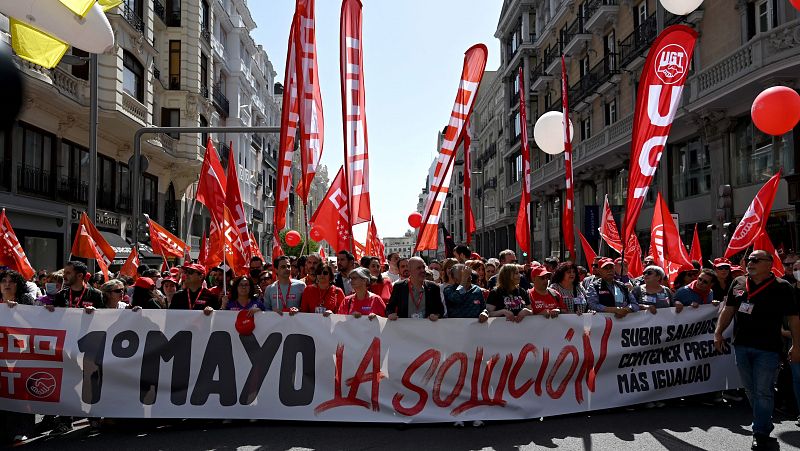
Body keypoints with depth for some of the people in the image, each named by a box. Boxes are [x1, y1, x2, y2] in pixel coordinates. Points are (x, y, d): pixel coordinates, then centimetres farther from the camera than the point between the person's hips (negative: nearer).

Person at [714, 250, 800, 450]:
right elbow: (728, 310, 13)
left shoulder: (781, 287, -5)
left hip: (767, 349, -5)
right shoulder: (738, 283, 8)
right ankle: (764, 424, 32)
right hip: (741, 346, 5)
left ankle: (761, 435, 6)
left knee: (763, 392, -3)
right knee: (750, 390, 15)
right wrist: (718, 332, 8)